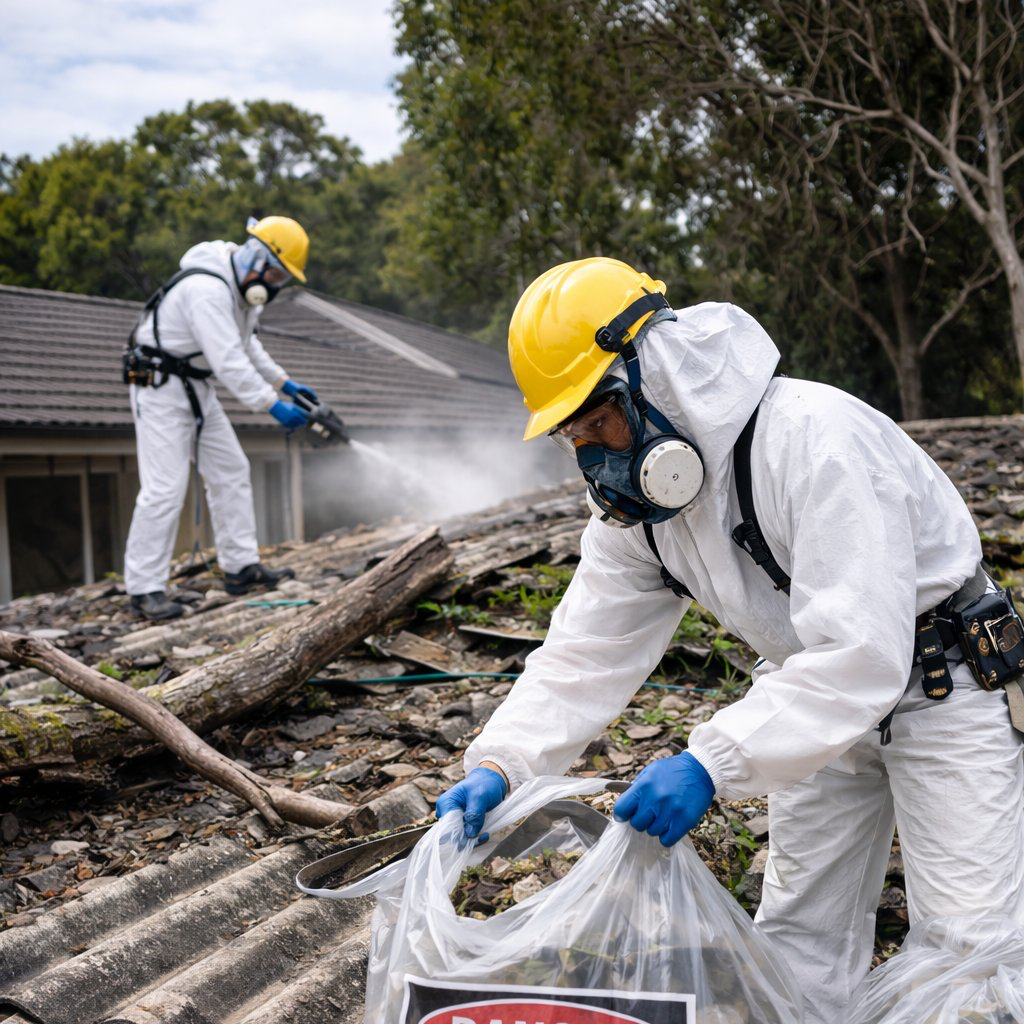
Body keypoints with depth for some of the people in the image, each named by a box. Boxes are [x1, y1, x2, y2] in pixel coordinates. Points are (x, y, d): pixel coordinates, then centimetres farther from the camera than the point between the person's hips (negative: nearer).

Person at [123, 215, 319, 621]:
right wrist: (272, 405, -31)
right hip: (161, 389, -10)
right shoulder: (207, 290, -27)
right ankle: (145, 589, -6)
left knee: (231, 472, 9)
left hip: (197, 388, 10)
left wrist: (284, 382, 12)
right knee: (164, 488, -13)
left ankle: (241, 567, 16)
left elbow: (246, 346, 19)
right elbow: (229, 360, -32)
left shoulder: (242, 287, 6)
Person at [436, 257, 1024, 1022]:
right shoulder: (634, 501, -7)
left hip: (942, 682, -7)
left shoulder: (809, 437, -33)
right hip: (824, 697, 7)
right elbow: (587, 652, -8)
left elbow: (860, 652, -38)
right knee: (800, 931, 14)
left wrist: (712, 763, -45)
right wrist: (498, 765, -23)